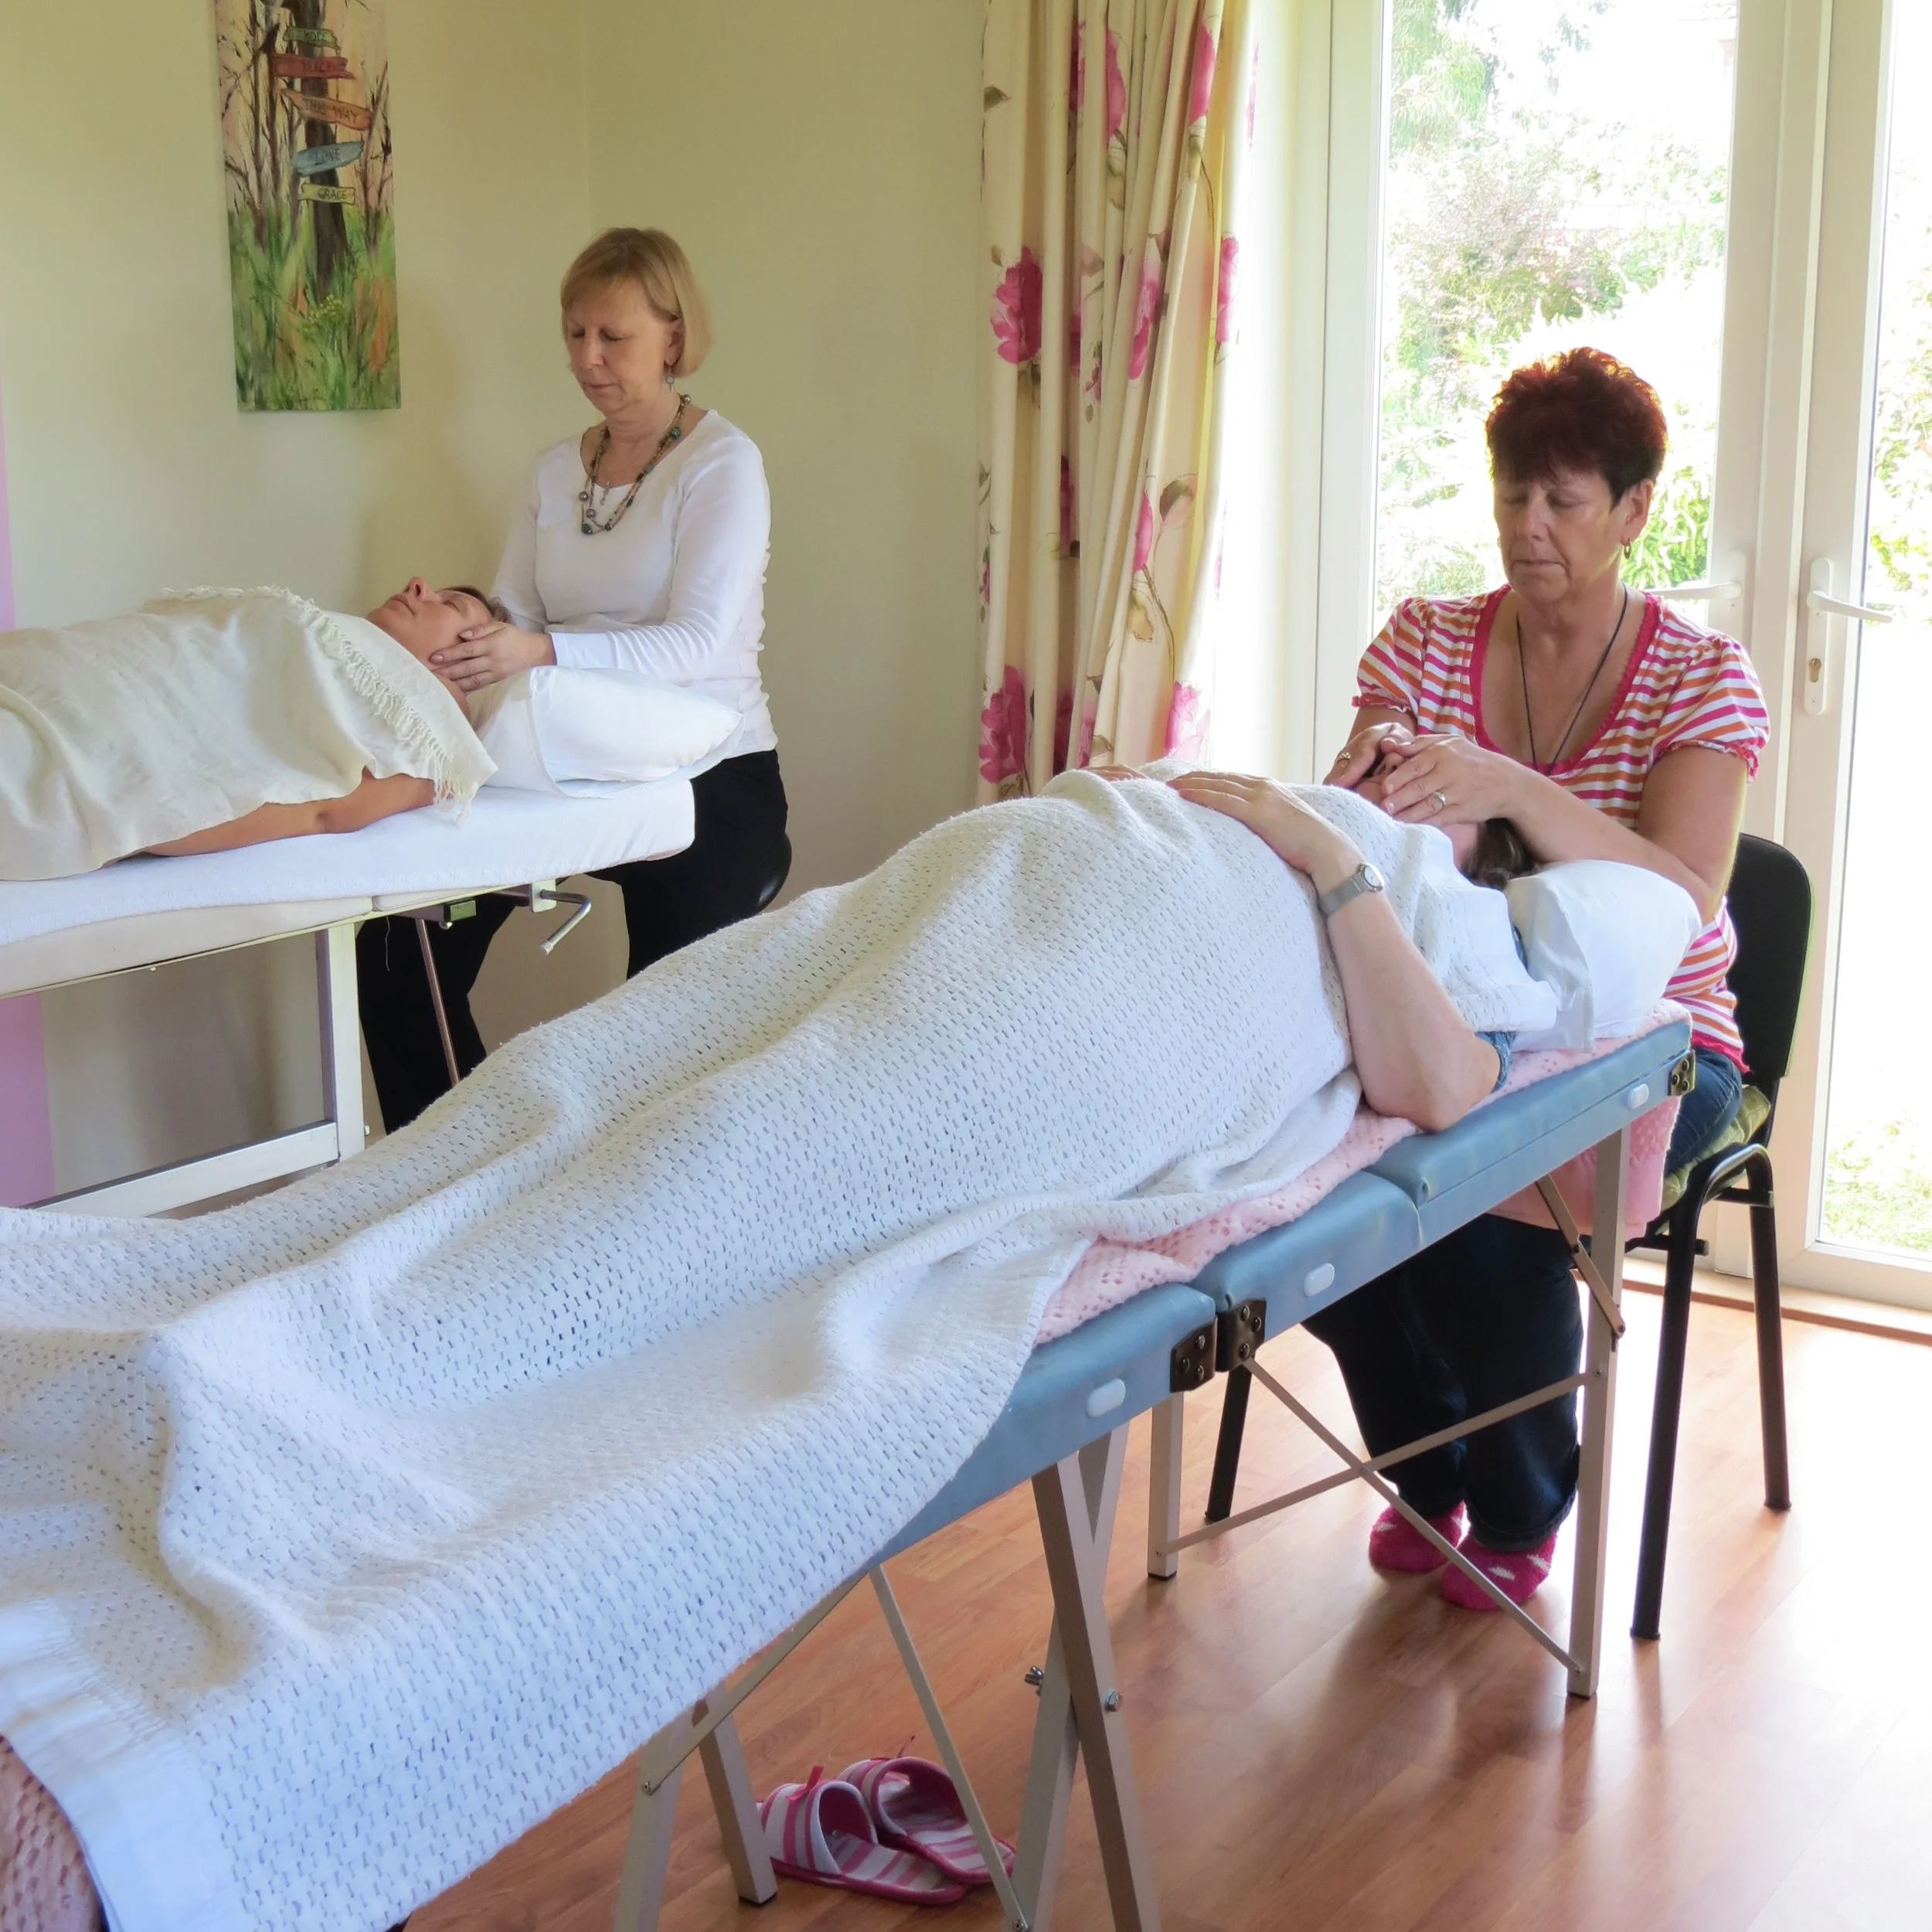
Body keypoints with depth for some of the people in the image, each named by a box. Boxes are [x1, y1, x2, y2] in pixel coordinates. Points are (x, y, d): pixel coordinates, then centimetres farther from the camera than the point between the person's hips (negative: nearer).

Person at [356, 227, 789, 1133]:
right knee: (402, 943, -10)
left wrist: (546, 650, -36)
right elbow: (515, 620, 7)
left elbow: (699, 644, -22)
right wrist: (455, 635, -17)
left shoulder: (722, 463, -9)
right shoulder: (558, 468, 11)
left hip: (711, 784, -5)